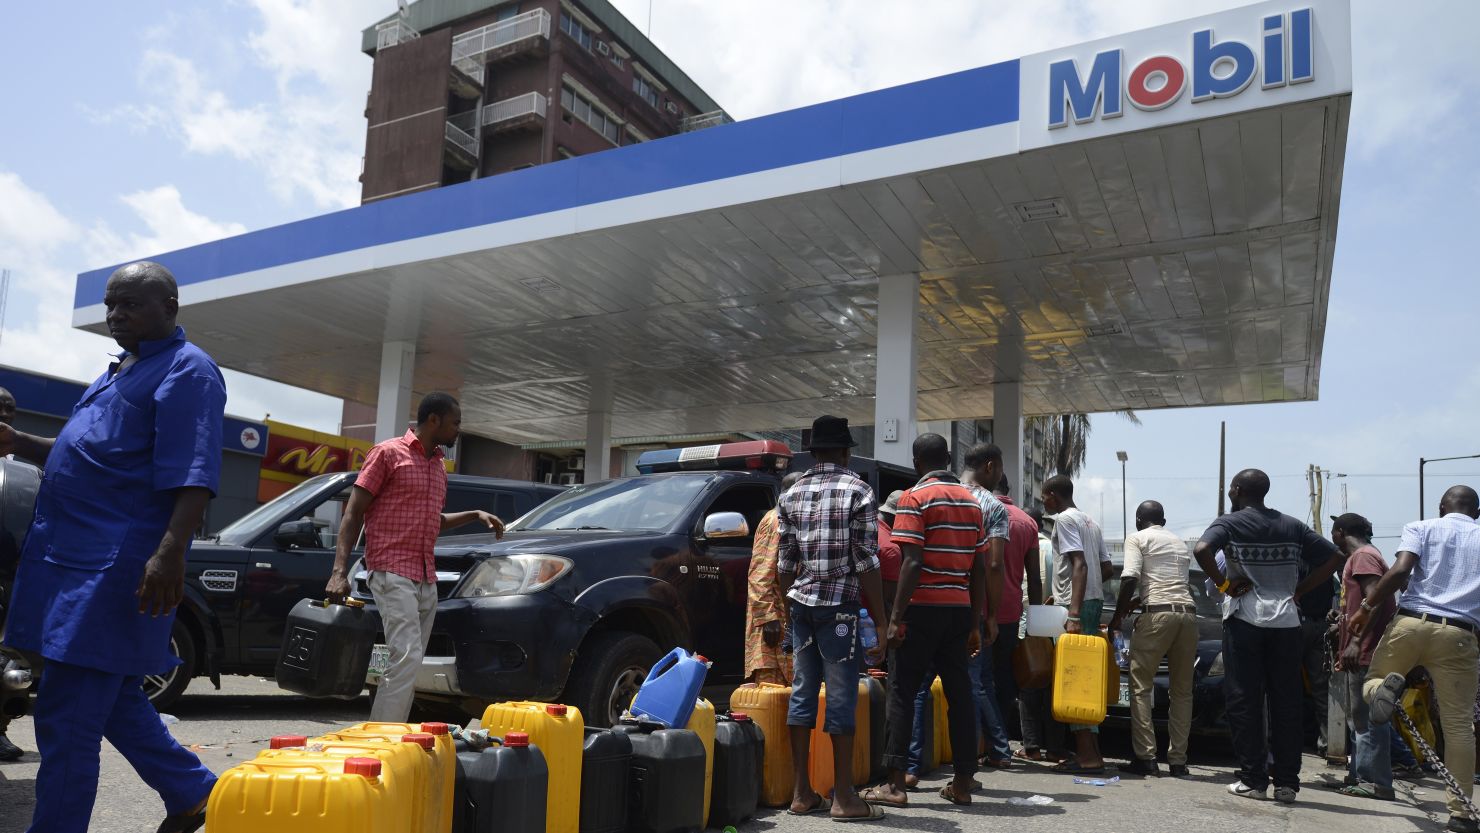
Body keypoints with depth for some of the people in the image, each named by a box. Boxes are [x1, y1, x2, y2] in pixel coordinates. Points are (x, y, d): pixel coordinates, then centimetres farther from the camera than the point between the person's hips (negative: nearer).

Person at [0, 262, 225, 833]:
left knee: (66, 721, -6)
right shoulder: (119, 372, 21)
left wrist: (169, 554, -29)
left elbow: (192, 473, -19)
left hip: (115, 566, -10)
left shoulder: (187, 369, -8)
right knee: (114, 701, 17)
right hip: (77, 557, 10)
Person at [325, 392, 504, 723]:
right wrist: (339, 571, -16)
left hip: (427, 579, 8)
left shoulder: (439, 466, 20)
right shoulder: (388, 453, -2)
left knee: (410, 665, 5)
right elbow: (353, 513, -6)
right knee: (407, 658, -18)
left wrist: (474, 515, 17)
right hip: (393, 573, -8)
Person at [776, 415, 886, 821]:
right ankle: (844, 796, 4)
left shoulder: (792, 495, 10)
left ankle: (802, 793, 13)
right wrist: (880, 620, -5)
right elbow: (867, 562, -9)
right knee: (841, 695, -1)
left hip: (801, 604, 5)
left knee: (802, 692, 8)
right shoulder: (857, 491, -4)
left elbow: (785, 563, 10)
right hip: (840, 605, -5)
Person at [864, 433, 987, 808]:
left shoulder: (915, 498, -7)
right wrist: (976, 623, 16)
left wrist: (896, 618, -14)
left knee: (903, 692, 0)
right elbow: (980, 568, 11)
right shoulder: (971, 501, 12)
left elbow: (912, 563, -16)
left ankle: (895, 784, 0)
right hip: (959, 609, 6)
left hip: (923, 608, -6)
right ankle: (962, 783, 15)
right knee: (959, 692, 10)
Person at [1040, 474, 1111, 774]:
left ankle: (1088, 755, -12)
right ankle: (1090, 750, 16)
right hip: (1095, 600, 10)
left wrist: (1074, 613, -24)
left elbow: (1079, 564, -18)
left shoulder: (1065, 519, -8)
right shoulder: (1090, 522, 21)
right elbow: (1105, 567, 20)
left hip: (1077, 605, -10)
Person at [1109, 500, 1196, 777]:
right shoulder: (1180, 543, 25)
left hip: (1157, 614, -6)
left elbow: (1130, 578, -7)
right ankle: (1178, 760, 8)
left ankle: (1146, 757, -6)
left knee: (1140, 686, 0)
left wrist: (1118, 616, 2)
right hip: (1188, 614, 6)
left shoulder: (1137, 538, 7)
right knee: (1182, 691, 10)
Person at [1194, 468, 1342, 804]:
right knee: (1285, 703, 7)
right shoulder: (1292, 527, 12)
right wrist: (1298, 590, 8)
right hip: (1286, 621, 4)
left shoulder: (1229, 523, -2)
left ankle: (1253, 780, 3)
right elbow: (1334, 557, 11)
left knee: (1245, 701, 2)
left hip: (1245, 620, -4)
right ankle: (1286, 783, 9)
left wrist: (1223, 583, -8)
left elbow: (1202, 549, -21)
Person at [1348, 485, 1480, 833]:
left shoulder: (1421, 528, 9)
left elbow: (1400, 571, -8)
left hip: (1410, 622, -1)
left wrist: (1366, 607, -1)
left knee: (1371, 681, 19)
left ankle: (1385, 687, -18)